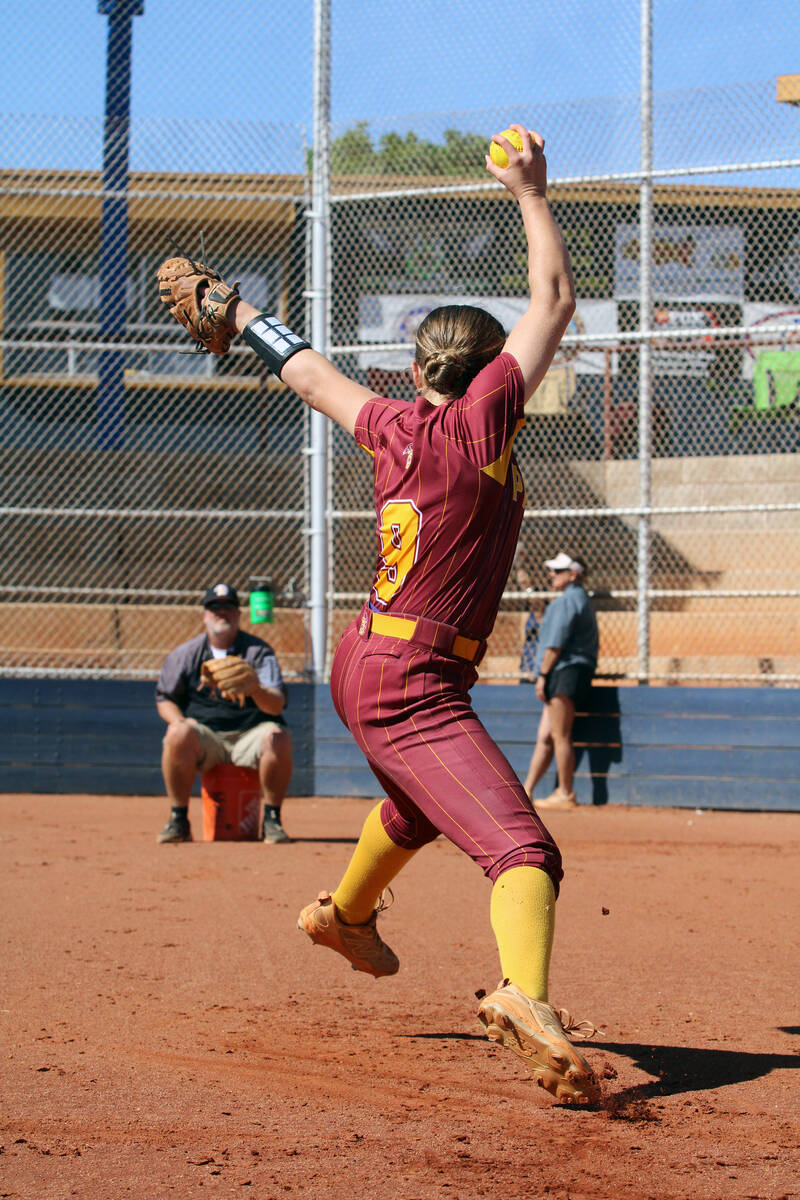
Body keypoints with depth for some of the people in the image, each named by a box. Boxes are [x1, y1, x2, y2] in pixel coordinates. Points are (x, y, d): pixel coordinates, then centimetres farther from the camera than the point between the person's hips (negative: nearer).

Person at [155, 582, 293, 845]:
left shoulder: (259, 651, 0)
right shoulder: (186, 654, 7)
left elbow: (277, 706, -12)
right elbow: (164, 698, 14)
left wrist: (256, 690, -36)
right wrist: (180, 721, -9)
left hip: (250, 734, -1)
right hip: (205, 734, 1)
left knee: (278, 737, -32)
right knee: (178, 733, -31)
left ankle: (271, 820, -15)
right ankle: (178, 821, -19)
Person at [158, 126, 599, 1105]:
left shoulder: (393, 427, 5)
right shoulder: (480, 420, -12)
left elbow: (312, 372, 22)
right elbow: (554, 302, -5)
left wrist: (234, 312, 39)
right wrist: (530, 195, 6)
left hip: (360, 666, 9)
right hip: (413, 685, -9)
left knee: (419, 803, 38)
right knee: (520, 847, -24)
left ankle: (346, 912, 62)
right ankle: (525, 998, -50)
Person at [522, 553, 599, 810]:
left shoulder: (566, 600, -8)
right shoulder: (581, 599, 24)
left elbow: (555, 644, -15)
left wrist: (542, 674, -13)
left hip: (566, 672, -11)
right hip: (571, 675, 11)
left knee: (560, 735, -9)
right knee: (544, 737, 9)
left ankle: (565, 794, -8)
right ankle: (525, 792, 9)